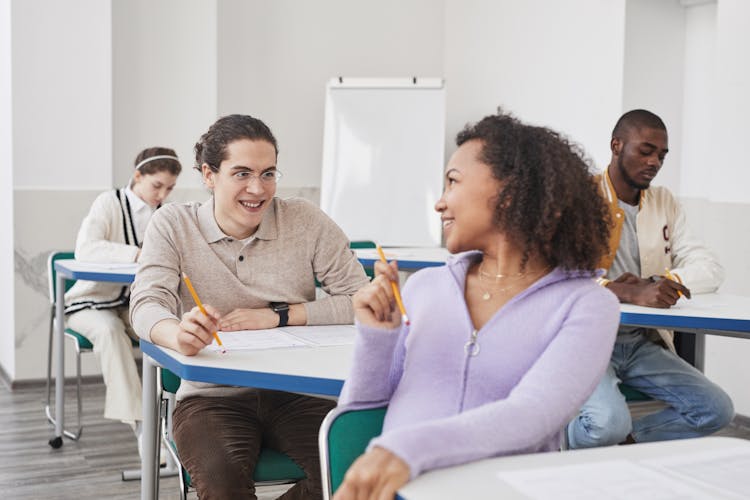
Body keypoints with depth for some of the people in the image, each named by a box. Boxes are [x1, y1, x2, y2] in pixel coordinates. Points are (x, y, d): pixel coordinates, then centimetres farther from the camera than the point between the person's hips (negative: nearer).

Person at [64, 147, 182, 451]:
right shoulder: (110, 202, -10)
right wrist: (137, 254, -37)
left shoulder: (164, 214, 8)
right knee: (110, 330, -36)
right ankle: (139, 423, -34)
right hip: (94, 301, -4)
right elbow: (85, 249, -26)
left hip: (135, 303, 4)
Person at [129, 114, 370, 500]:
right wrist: (178, 334, -40)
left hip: (294, 393, 2)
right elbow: (147, 303, -15)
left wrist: (277, 316, -14)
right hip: (211, 396, -2)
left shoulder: (306, 221, -1)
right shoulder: (174, 225, -1)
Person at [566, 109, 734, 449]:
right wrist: (631, 293, -37)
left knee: (717, 409, -10)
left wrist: (660, 283, -16)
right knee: (609, 422, -30)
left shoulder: (664, 202, 14)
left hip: (643, 342, 6)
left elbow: (709, 268, 6)